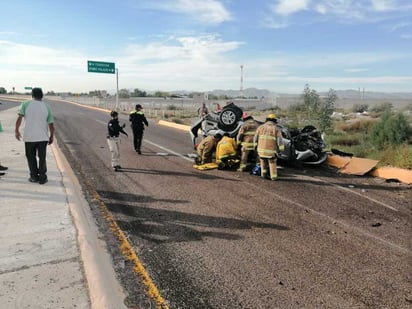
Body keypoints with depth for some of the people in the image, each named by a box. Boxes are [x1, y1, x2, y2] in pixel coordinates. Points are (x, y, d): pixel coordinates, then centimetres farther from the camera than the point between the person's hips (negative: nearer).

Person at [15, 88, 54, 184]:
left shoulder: (26, 104, -1)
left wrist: (17, 130, -4)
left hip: (29, 137, 0)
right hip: (43, 137, 1)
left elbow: (19, 118, -13)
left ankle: (34, 176, 20)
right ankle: (42, 178, 11)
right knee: (42, 158, 11)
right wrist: (51, 137, 9)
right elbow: (51, 125, -1)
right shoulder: (47, 106, 2)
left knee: (31, 157, 15)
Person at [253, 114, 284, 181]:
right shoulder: (276, 129, 1)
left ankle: (264, 173, 20)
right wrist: (281, 149, 4)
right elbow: (279, 140, -4)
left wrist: (256, 145, 21)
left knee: (263, 160, 24)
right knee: (272, 163, 15)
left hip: (261, 149, 2)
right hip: (271, 150, -1)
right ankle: (273, 176, 17)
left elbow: (255, 138, 8)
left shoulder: (260, 127, 7)